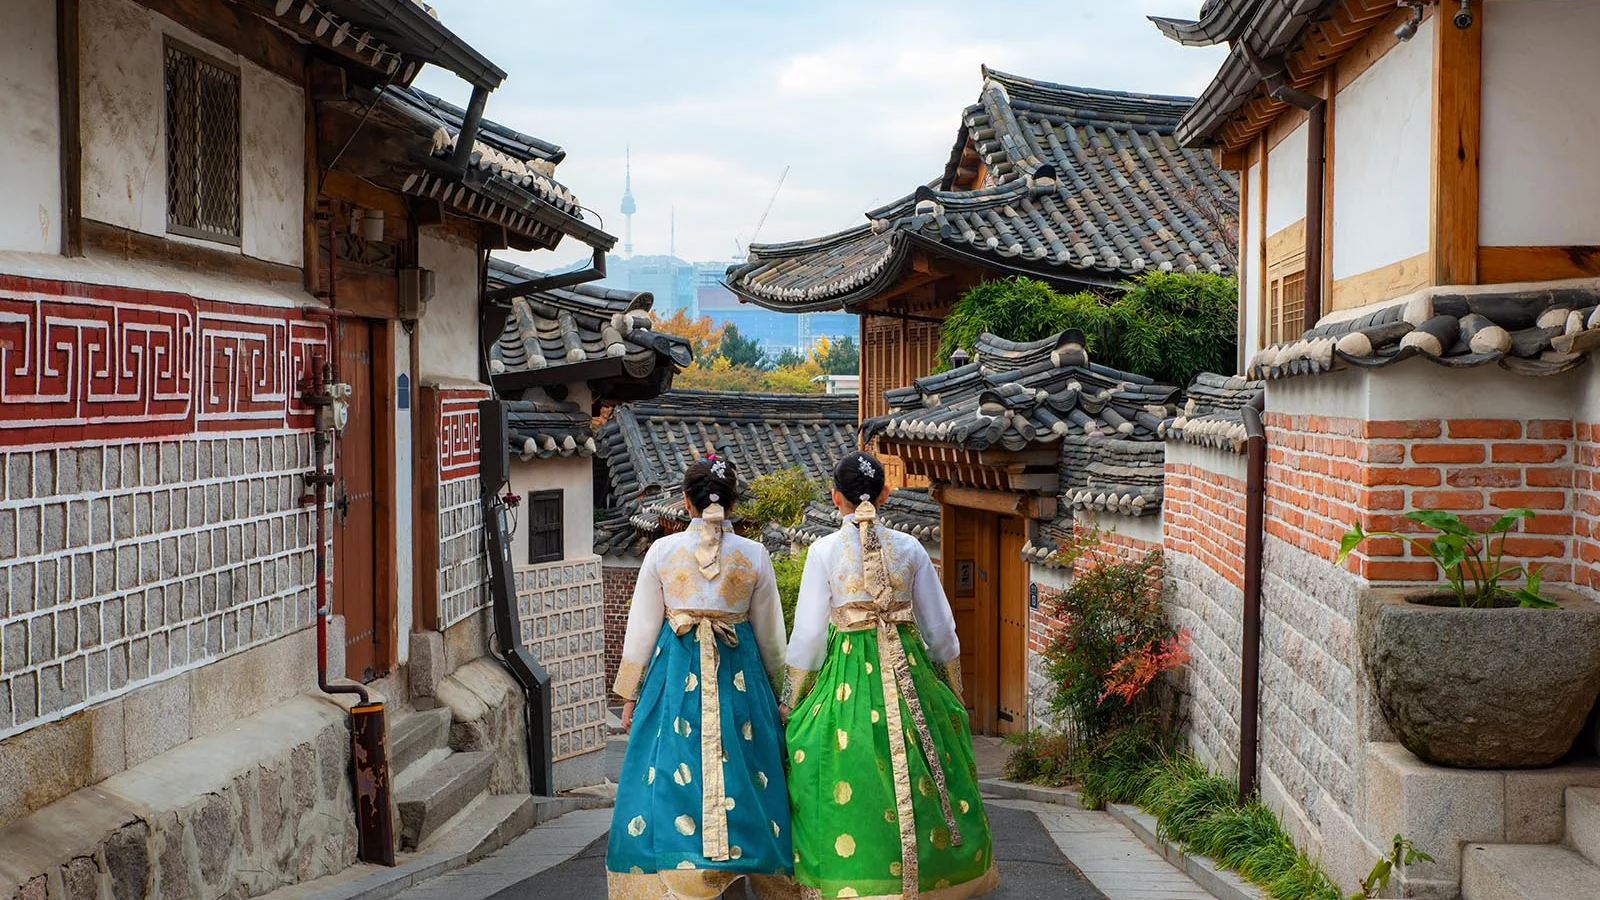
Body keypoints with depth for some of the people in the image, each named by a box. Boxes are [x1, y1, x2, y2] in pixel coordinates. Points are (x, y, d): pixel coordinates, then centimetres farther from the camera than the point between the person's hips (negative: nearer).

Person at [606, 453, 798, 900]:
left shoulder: (662, 550, -2)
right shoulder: (754, 555, 0)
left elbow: (641, 628, 2)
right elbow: (771, 636, 7)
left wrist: (629, 695, 11)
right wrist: (779, 694, 20)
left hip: (676, 677, -1)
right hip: (741, 677, 1)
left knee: (673, 780, 2)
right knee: (743, 778, 7)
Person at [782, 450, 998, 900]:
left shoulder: (825, 551, -6)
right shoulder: (909, 548, 1)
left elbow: (808, 635, -5)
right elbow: (941, 631, 6)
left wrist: (791, 702, 6)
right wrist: (953, 693, 20)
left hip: (847, 674, -3)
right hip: (909, 672, 3)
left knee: (850, 783, 3)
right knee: (920, 776, 13)